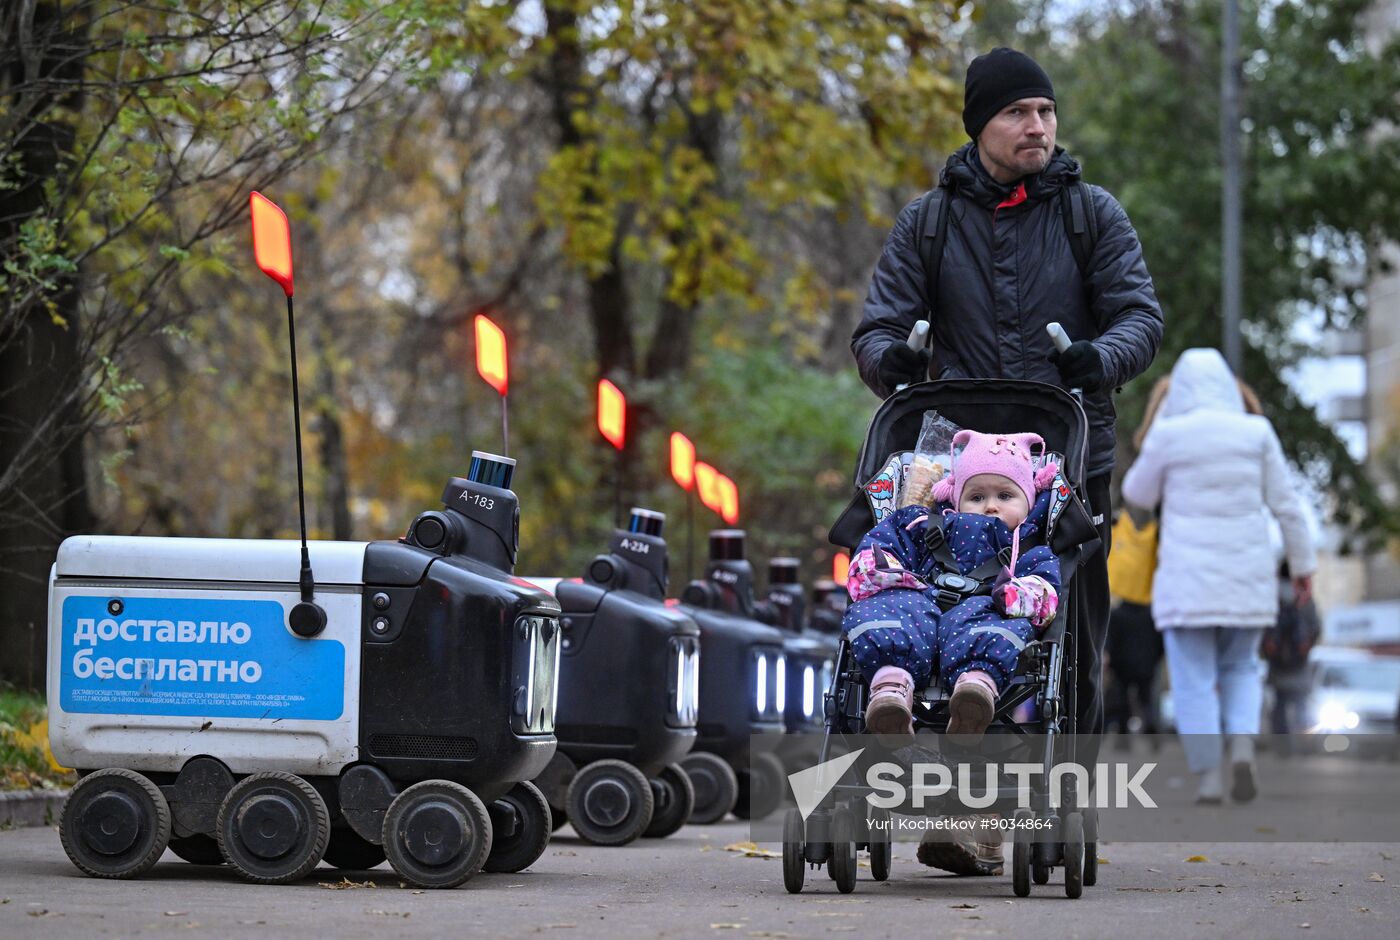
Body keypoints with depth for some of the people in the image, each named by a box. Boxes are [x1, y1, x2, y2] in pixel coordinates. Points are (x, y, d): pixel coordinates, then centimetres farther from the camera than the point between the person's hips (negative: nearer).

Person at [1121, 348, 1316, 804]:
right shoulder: (1256, 432, 0)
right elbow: (1286, 504, 1)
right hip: (1247, 574, 3)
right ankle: (1243, 750, -6)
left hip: (1188, 576, -2)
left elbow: (1138, 496, 8)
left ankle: (1208, 779, -4)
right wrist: (1303, 564, 10)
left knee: (1194, 680, 3)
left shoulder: (1168, 435, -6)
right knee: (1240, 669, 17)